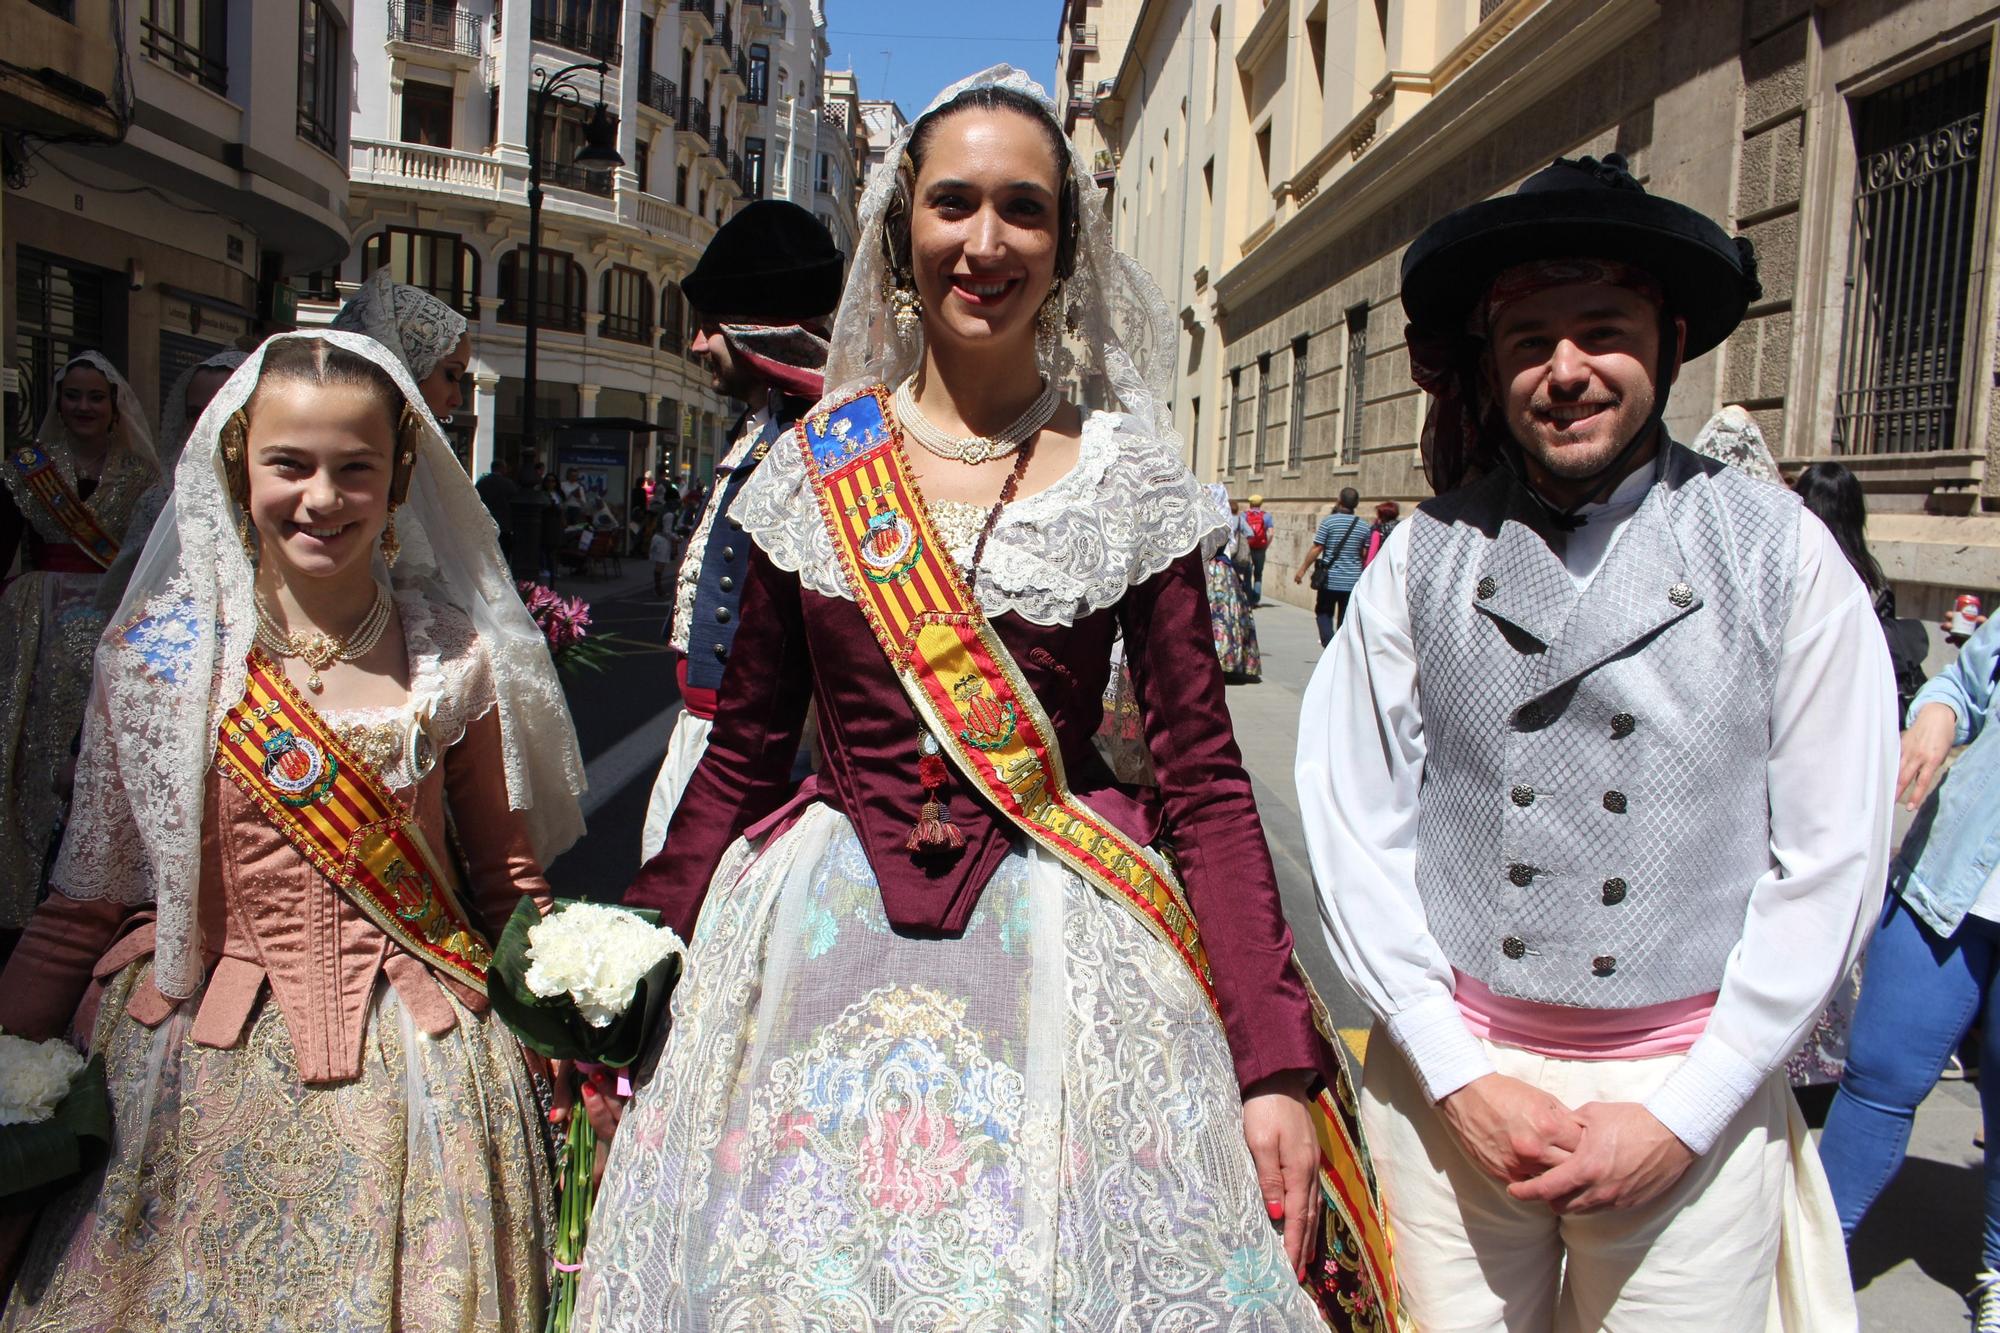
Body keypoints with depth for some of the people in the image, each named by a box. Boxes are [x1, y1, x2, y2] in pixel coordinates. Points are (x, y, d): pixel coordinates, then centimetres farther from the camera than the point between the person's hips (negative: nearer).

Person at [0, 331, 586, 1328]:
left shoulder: (454, 657, -5)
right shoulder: (157, 650, -5)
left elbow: (507, 872, 4)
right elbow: (90, 893, 2)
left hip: (408, 1055, 0)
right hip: (192, 1058, 1)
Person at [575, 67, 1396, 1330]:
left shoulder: (1132, 479, -2)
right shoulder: (816, 467, 3)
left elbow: (1205, 776, -4)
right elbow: (746, 751, 7)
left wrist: (1277, 1061, -11)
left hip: (1062, 950, -1)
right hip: (825, 945, 2)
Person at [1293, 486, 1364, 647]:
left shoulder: (1328, 521, -8)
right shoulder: (1363, 526, 3)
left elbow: (1317, 549, -9)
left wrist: (1302, 569, -1)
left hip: (1330, 579, -3)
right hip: (1353, 581, 3)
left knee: (1324, 613, 10)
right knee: (1346, 618, 10)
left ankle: (1330, 644, -11)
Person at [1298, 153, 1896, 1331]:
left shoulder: (1781, 552, -3)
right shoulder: (1423, 557, -3)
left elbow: (1831, 861, -3)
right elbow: (1356, 825, -3)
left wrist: (1681, 1117, -6)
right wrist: (1459, 1077, -6)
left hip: (1693, 1096, 0)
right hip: (1450, 1079, 1)